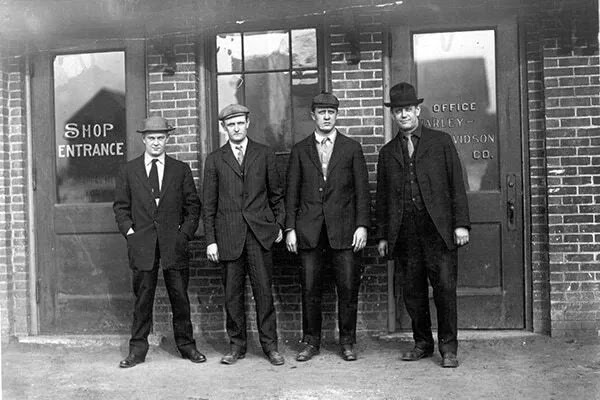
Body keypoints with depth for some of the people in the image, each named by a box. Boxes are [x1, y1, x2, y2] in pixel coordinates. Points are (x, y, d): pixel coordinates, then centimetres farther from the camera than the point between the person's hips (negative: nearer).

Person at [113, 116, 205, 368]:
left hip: (174, 243, 0)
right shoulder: (129, 171, 8)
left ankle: (186, 345, 18)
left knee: (180, 297, 5)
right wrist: (129, 231, -2)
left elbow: (193, 205, 9)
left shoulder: (181, 170, 8)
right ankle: (138, 349, 14)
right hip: (141, 244, 0)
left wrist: (185, 233, -1)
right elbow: (120, 206, 11)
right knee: (142, 298, 4)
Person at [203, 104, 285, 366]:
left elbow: (276, 194, 14)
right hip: (228, 235, 0)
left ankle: (269, 345, 11)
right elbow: (209, 204, 6)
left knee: (264, 291, 0)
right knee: (232, 294, 5)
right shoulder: (214, 160, 7)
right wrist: (211, 240, 1)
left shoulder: (264, 154, 9)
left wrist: (279, 224, 6)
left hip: (260, 232, 0)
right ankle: (236, 345, 18)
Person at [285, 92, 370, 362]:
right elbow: (292, 192, 9)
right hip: (309, 229, 1)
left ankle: (347, 342, 15)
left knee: (348, 288, 1)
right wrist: (290, 228, 1)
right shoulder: (300, 150, 11)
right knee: (310, 289, 4)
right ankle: (311, 342, 17)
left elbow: (362, 190, 5)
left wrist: (362, 225, -4)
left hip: (344, 228, -1)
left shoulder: (352, 149, 9)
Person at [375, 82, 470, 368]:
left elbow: (456, 184, 4)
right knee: (412, 291, 5)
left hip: (437, 227, -2)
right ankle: (422, 343, 19)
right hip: (403, 232, 3)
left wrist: (461, 223, -4)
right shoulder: (387, 152, 15)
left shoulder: (441, 142, 9)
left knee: (445, 287, -4)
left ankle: (448, 347, 7)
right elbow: (382, 197, 15)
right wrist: (382, 236, 10)